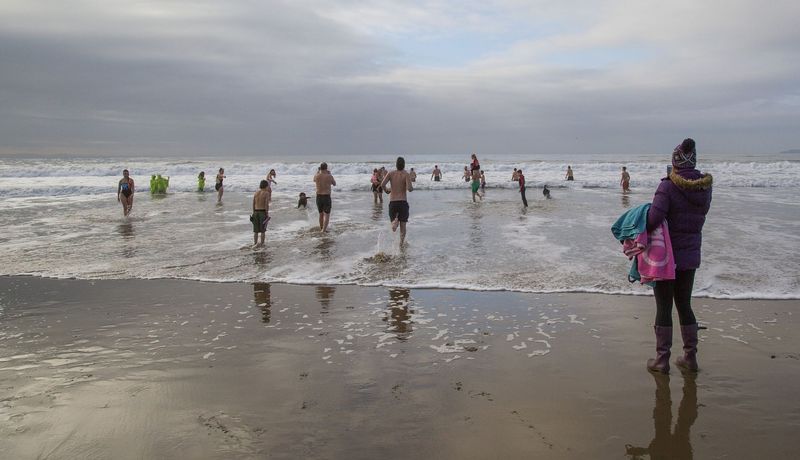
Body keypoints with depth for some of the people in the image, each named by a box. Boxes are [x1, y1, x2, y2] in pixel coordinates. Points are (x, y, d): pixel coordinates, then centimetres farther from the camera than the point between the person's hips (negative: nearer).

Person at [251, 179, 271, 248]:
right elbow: (266, 205, -16)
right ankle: (261, 244, 9)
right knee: (263, 229, 6)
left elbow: (253, 204, 6)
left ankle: (255, 243, 11)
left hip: (256, 212, 4)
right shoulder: (266, 193, -10)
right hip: (263, 212, -4)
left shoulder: (256, 192, 5)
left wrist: (254, 213, 13)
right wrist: (267, 214, -10)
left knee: (256, 229, 11)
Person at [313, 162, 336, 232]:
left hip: (318, 197, 4)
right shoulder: (329, 176, -11)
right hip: (327, 197, -4)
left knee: (321, 214, 20)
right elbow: (334, 183, 9)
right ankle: (324, 230, -16)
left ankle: (321, 228, 34)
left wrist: (317, 172, 31)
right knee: (327, 215, -1)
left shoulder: (316, 176, -5)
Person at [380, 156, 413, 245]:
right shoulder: (406, 175, -6)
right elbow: (409, 188, -19)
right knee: (403, 224, 13)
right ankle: (401, 243, 12)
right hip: (403, 202, -1)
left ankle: (395, 221, -26)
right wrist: (412, 188, 5)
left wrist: (386, 190, 8)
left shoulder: (391, 174, 1)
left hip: (392, 202, 1)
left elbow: (382, 184, -13)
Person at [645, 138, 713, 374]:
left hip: (667, 255, -6)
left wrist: (641, 230, -10)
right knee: (684, 305, 18)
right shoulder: (704, 187, 1)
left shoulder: (669, 186, -18)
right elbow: (700, 215, 9)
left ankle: (662, 359, 12)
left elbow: (655, 218, -27)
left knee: (664, 307, 5)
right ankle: (690, 357, 24)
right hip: (691, 255, 6)